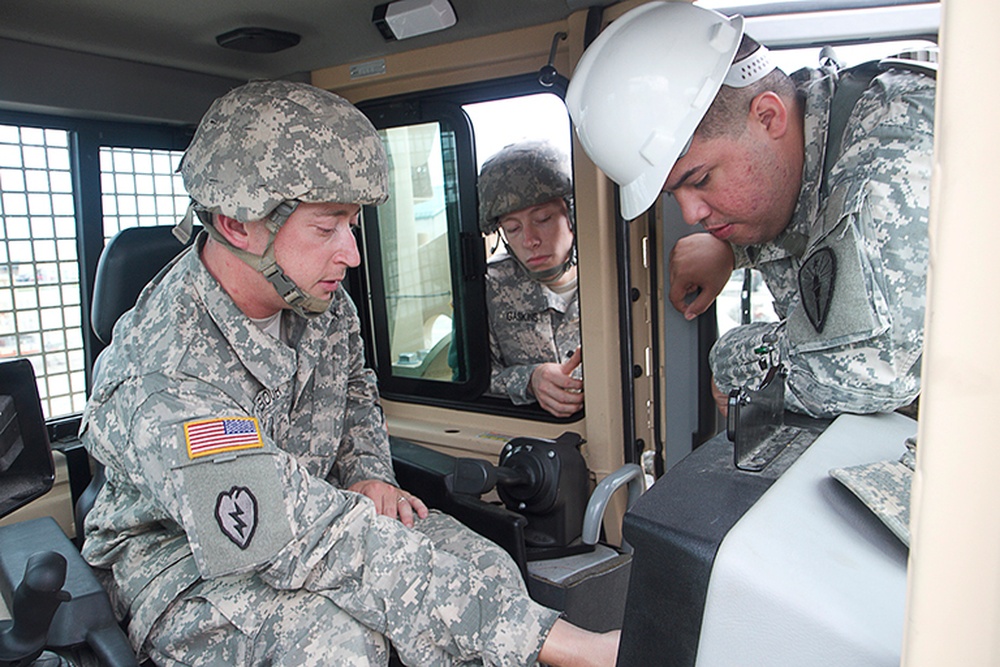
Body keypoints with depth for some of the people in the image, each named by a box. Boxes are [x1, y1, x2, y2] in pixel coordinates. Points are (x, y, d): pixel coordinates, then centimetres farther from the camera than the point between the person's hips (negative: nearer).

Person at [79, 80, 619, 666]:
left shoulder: (320, 300, -8)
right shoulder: (165, 380, -30)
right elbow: (314, 546, -37)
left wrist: (369, 473, -6)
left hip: (298, 511, 5)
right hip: (186, 567, -4)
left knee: (482, 566, -17)